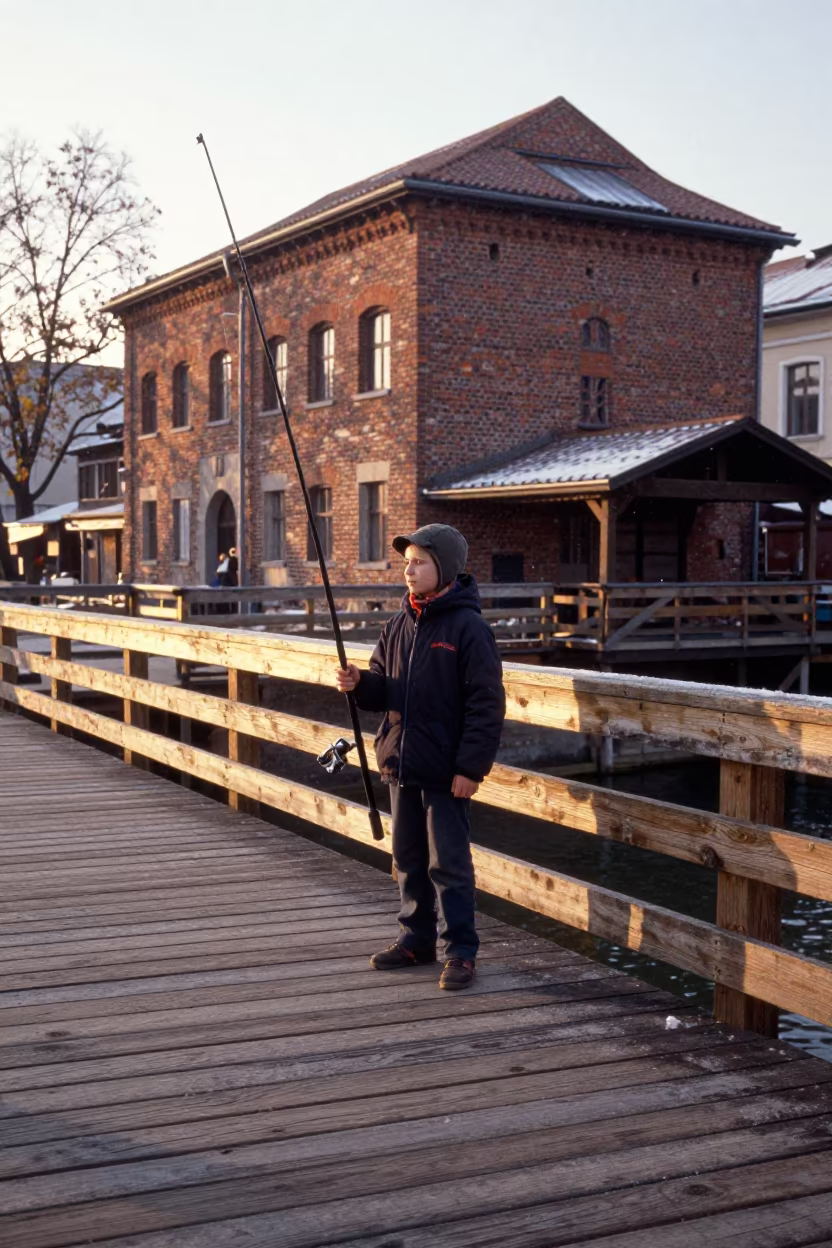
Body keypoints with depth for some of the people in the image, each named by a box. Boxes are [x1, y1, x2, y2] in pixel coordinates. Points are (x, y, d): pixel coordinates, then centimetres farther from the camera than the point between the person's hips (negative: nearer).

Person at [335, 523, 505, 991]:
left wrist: (471, 767, -18)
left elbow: (487, 704, -15)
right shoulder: (398, 626, 9)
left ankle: (461, 951, 8)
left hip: (446, 772, -7)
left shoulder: (468, 627, -13)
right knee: (410, 859, 16)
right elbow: (385, 690, 16)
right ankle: (417, 939, 28)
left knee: (448, 863, -1)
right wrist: (360, 683, -7)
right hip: (402, 764, 7)